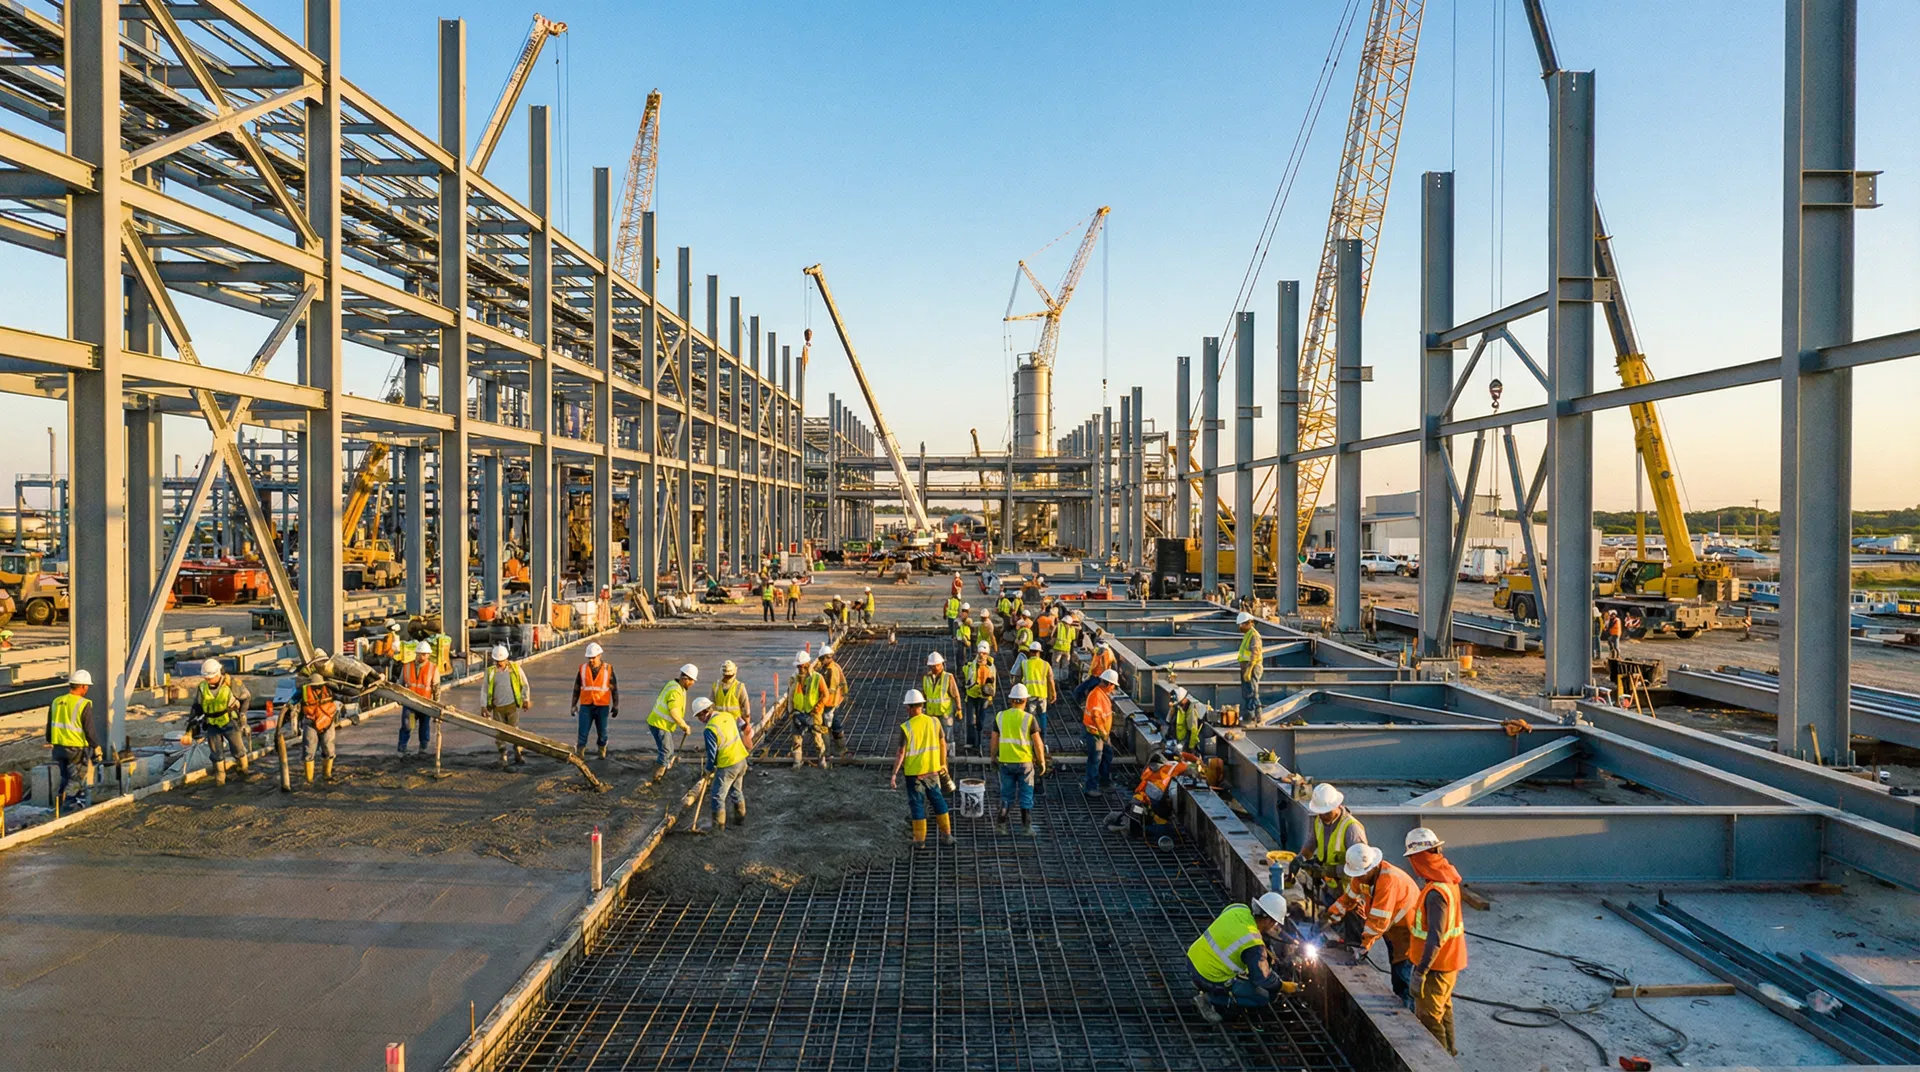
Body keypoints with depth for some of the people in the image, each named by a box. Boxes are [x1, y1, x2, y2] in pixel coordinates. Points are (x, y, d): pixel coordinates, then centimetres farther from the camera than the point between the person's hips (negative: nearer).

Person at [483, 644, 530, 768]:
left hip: (512, 705, -2)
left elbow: (524, 684, 10)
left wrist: (526, 699, 9)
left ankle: (518, 755, 10)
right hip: (497, 707, 2)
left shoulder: (515, 668, 0)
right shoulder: (490, 671, 1)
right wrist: (483, 706, 0)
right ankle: (503, 759, 15)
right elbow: (484, 689, 6)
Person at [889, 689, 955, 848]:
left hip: (914, 771, -4)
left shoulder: (906, 727, -15)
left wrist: (894, 774, -10)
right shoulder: (934, 721, -3)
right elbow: (943, 744, 5)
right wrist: (943, 764, 17)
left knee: (916, 802, 7)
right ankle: (946, 834, 22)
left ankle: (920, 839, 11)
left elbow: (901, 753, -15)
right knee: (937, 798, 17)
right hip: (932, 769, 4)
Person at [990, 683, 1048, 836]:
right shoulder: (1029, 718, -10)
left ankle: (1000, 824, 11)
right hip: (1025, 762, -3)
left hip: (1005, 761, 3)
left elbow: (994, 740, 3)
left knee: (1006, 794, 14)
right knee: (1026, 795, 9)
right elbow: (1037, 743, -9)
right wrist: (1042, 761, 1)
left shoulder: (1000, 716, -1)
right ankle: (1026, 827, 13)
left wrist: (993, 756, 16)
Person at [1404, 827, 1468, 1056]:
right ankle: (1448, 1051, 42)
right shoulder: (1448, 878, 0)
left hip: (1437, 965, -10)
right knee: (1443, 1009, 26)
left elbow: (1435, 937, -31)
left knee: (1428, 1016, 4)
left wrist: (1421, 971, -27)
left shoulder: (1436, 892, -30)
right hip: (1450, 959, 10)